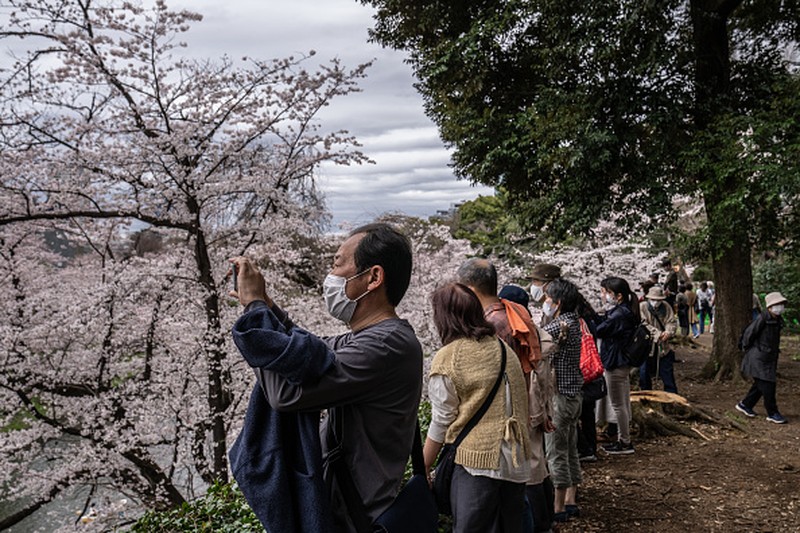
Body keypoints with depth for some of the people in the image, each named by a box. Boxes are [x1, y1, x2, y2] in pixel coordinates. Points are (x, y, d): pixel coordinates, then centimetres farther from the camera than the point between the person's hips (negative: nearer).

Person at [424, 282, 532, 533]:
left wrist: (422, 469, 3)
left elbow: (442, 421, -7)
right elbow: (522, 402, 10)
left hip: (479, 461, -6)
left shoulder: (447, 358, -10)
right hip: (518, 460, 6)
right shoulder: (501, 347, 7)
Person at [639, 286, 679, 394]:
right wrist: (657, 334, -24)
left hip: (663, 347, 2)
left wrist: (668, 332, -23)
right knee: (644, 375, 8)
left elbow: (672, 322, -1)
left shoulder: (666, 307, 2)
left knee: (668, 376, 9)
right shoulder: (642, 307, -8)